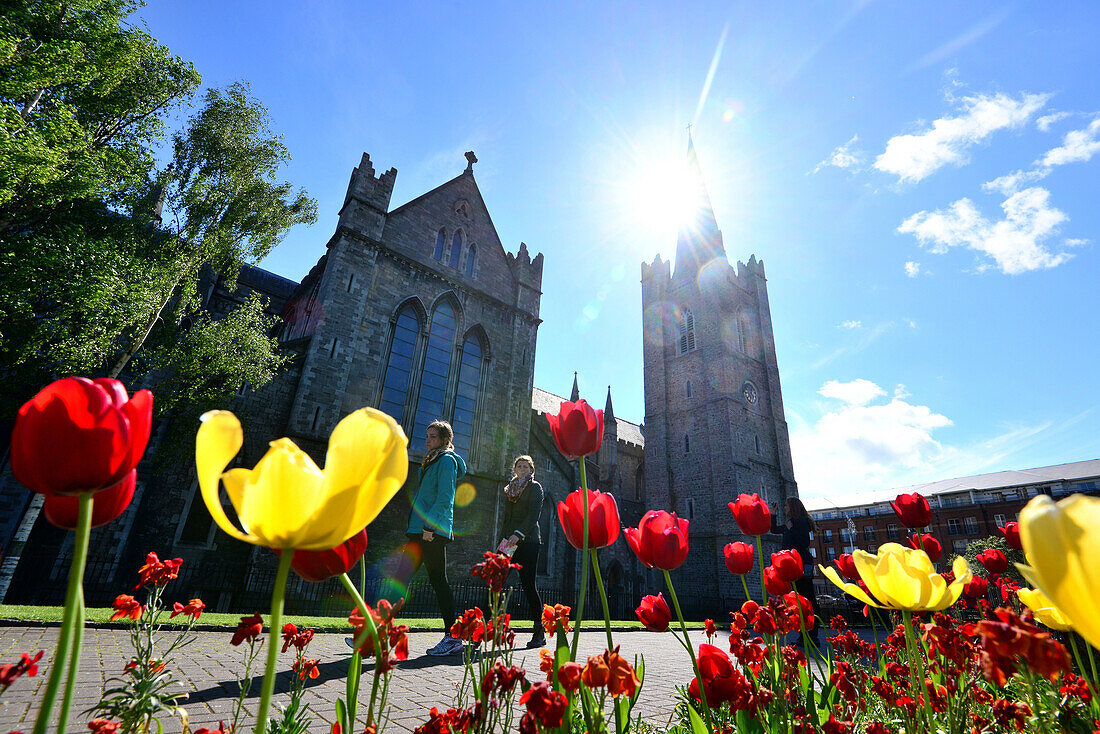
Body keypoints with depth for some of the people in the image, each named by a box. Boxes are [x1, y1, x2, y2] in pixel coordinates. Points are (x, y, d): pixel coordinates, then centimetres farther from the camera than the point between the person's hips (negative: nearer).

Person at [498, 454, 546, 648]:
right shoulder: (509, 489, 20)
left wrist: (518, 534, -22)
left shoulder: (535, 487, 3)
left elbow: (534, 514, -10)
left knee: (528, 585, -6)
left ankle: (540, 632, 3)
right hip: (510, 541, 6)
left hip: (528, 540, -5)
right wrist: (503, 537, 10)